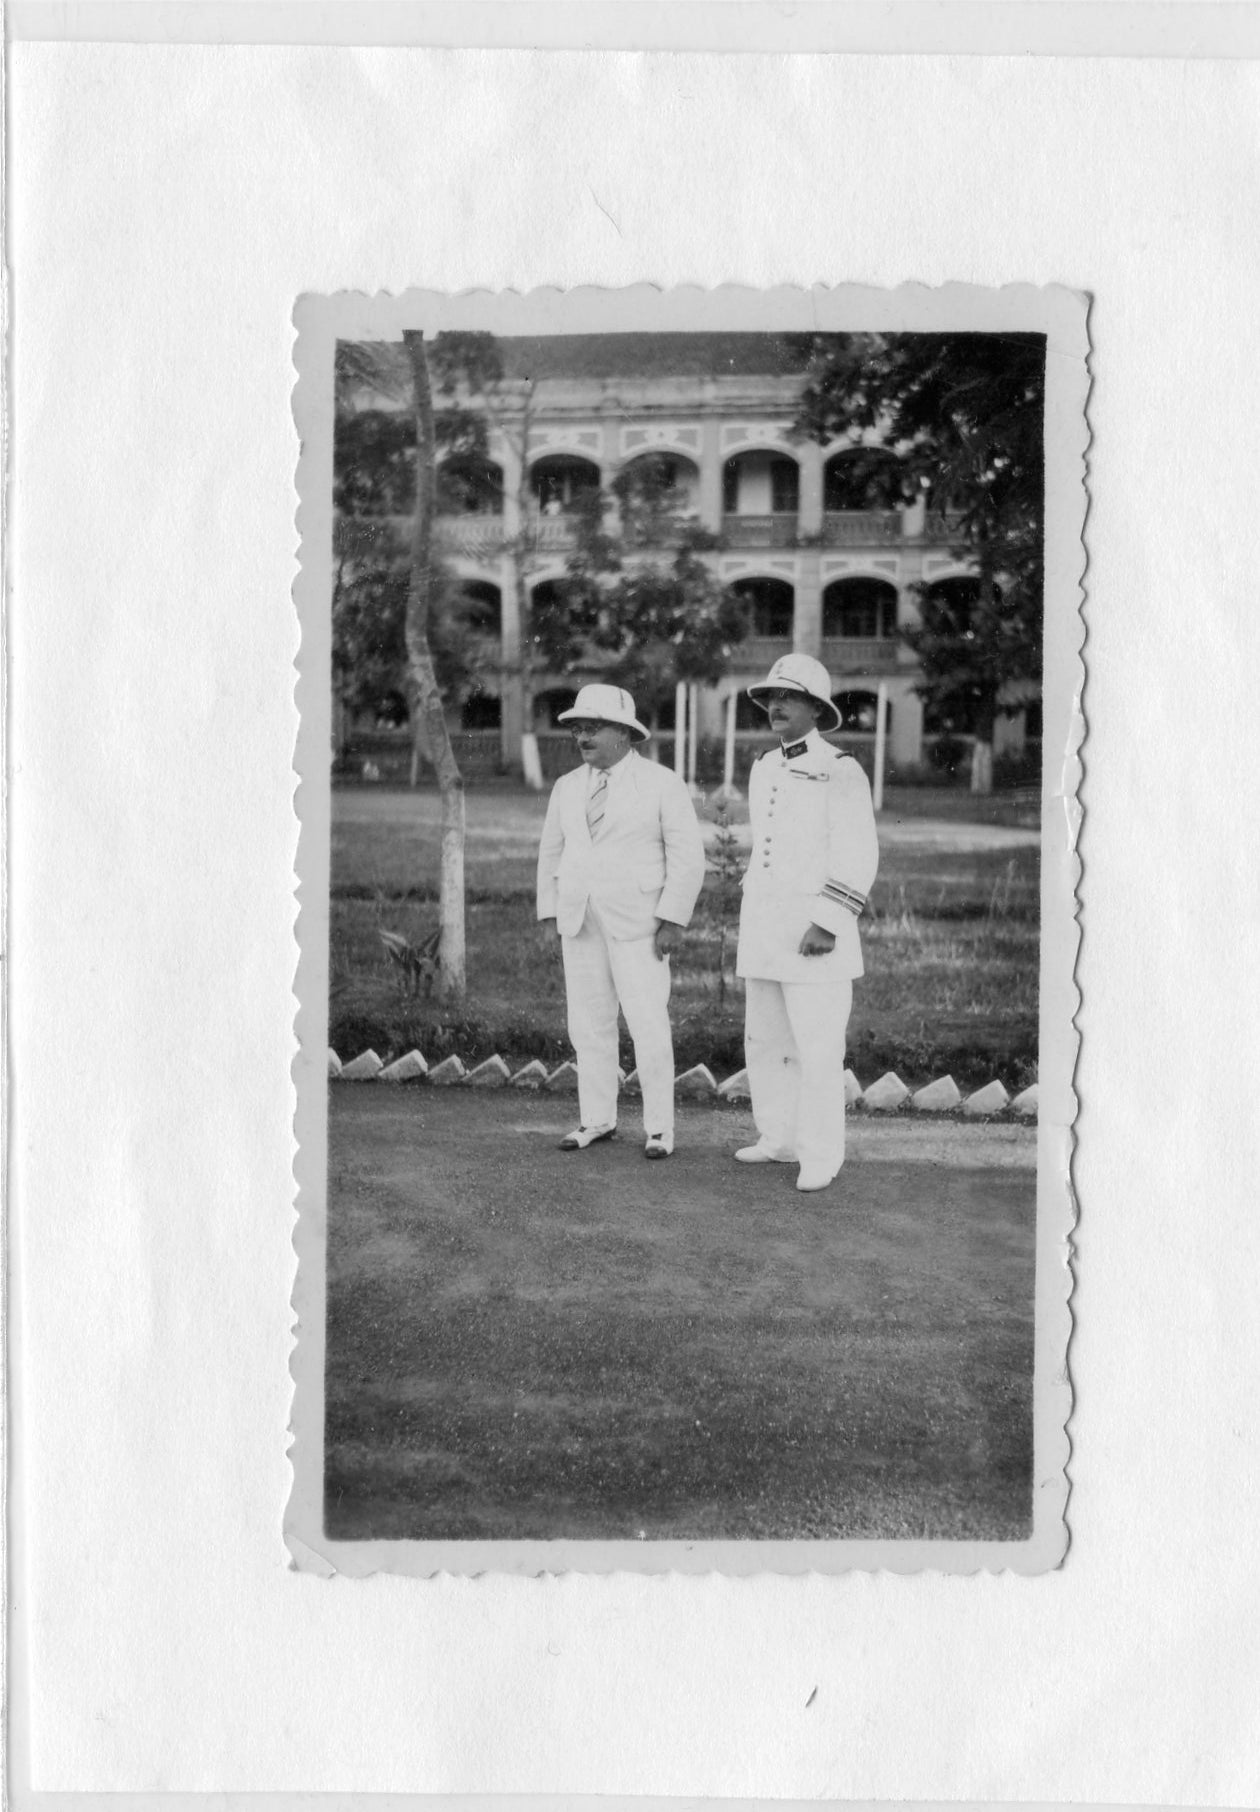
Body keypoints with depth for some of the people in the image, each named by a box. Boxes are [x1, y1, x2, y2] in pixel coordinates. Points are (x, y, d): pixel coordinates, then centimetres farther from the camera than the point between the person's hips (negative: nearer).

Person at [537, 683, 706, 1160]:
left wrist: (673, 920, -17)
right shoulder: (567, 788, 7)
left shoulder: (662, 784, -8)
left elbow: (687, 856, -11)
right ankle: (597, 1120, 18)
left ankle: (659, 1128, 5)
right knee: (589, 1024, 7)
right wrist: (552, 918, 5)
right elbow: (552, 855, 12)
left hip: (638, 923, -5)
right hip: (581, 922, 5)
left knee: (649, 1026, -6)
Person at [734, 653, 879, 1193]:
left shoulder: (840, 772, -11)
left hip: (816, 935, -7)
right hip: (765, 934, 7)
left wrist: (826, 925, -24)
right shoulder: (764, 770, 12)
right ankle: (781, 1139, 25)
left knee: (817, 1048, -4)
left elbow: (858, 859, -17)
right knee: (765, 1041, 12)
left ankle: (820, 1157, 6)